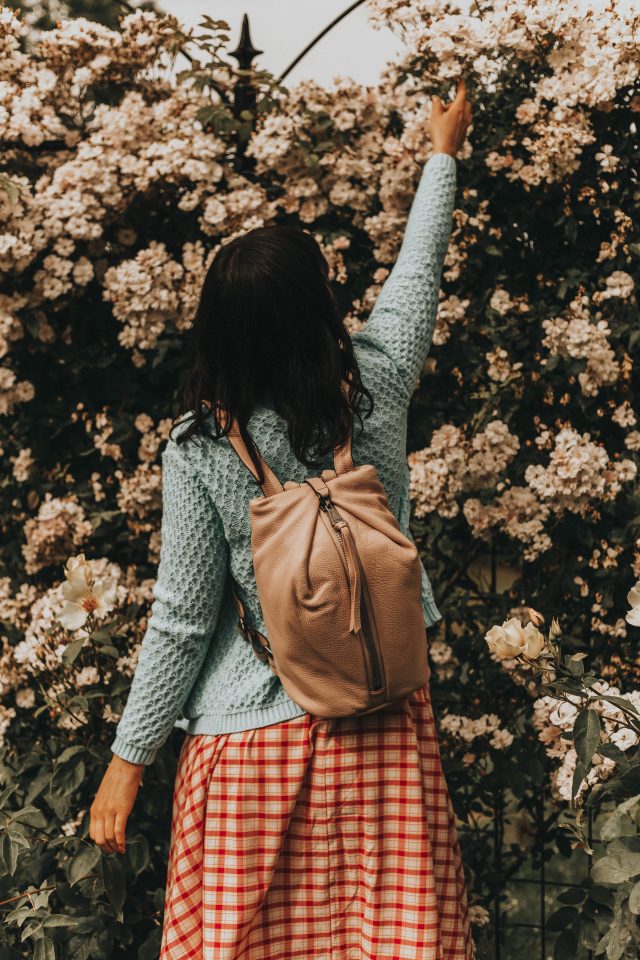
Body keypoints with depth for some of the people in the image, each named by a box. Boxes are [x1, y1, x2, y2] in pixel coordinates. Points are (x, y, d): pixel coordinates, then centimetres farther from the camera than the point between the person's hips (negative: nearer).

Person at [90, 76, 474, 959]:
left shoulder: (200, 449, -11)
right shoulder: (376, 387, -5)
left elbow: (180, 620, -7)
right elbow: (419, 269, 14)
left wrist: (127, 760, 4)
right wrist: (444, 152, 32)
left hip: (253, 740, -2)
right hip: (384, 723, 3)